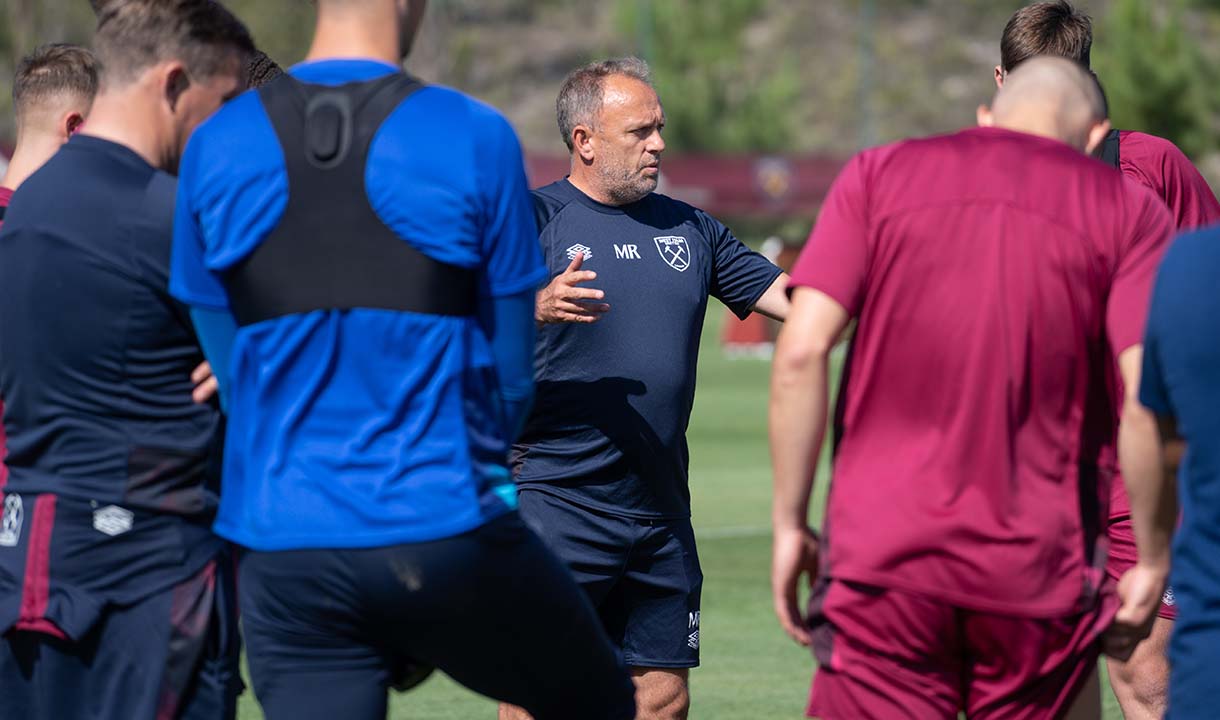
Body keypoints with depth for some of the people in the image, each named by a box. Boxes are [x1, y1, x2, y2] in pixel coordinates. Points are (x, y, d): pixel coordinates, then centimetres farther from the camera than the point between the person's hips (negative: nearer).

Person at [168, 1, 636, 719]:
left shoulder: (214, 150, 2)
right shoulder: (476, 140, -6)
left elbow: (231, 371, 9)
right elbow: (511, 370, 2)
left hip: (285, 551, 3)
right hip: (447, 533, -2)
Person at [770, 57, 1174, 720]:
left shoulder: (877, 176, 7)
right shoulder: (1127, 210, 5)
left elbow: (801, 351, -3)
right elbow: (1150, 400, -5)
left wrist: (790, 522, 2)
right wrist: (1151, 561, 3)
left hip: (881, 564, 0)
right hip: (1038, 577, 0)